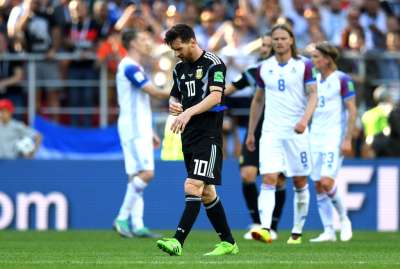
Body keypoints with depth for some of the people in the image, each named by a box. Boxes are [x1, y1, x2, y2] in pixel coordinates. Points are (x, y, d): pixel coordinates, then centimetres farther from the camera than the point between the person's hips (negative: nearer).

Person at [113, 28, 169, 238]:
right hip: (133, 129, -10)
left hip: (140, 130, 10)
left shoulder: (135, 68, 20)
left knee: (137, 177, 5)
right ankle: (122, 218, -14)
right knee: (146, 173, -16)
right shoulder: (129, 67, -12)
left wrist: (151, 133, 24)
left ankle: (137, 224, 2)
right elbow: (155, 93, -16)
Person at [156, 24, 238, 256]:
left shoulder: (213, 63, -9)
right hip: (189, 136, 9)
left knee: (193, 186, -17)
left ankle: (178, 242, -26)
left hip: (208, 135, -9)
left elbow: (215, 96, -20)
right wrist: (173, 105, 1)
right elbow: (175, 95, 25)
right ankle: (228, 243, 20)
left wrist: (189, 112, -32)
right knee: (206, 192, 11)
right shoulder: (180, 68, 15)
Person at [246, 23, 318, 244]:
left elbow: (313, 95, -5)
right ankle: (265, 228, -27)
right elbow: (258, 100, 18)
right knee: (268, 179, -14)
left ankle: (297, 232, 17)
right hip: (270, 132, 1)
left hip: (296, 132, -1)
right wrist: (250, 133, 18)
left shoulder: (304, 65, -1)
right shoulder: (264, 68, 8)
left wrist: (305, 119, -23)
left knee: (300, 182, 5)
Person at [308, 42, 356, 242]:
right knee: (318, 186, 2)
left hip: (334, 139, -7)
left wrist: (348, 139, -16)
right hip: (316, 137, 7)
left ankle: (344, 219, 6)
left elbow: (352, 111, -9)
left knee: (326, 182, -16)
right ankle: (328, 231, 7)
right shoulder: (315, 79, 12)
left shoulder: (342, 80, -8)